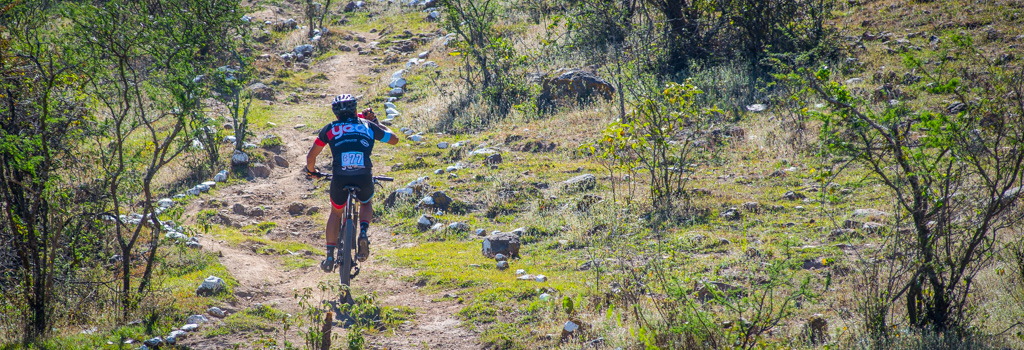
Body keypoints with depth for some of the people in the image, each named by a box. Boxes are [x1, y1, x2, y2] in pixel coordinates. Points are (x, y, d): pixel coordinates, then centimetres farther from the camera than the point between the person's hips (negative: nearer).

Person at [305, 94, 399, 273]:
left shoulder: (330, 128, 16)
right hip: (364, 177, 0)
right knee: (366, 204, 34)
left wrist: (311, 171, 38)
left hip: (340, 177, 0)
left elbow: (311, 156, 17)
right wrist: (375, 122, 40)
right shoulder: (367, 125, 17)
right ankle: (363, 232, 5)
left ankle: (330, 256, 20)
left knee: (336, 213, 28)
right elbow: (394, 139, 30)